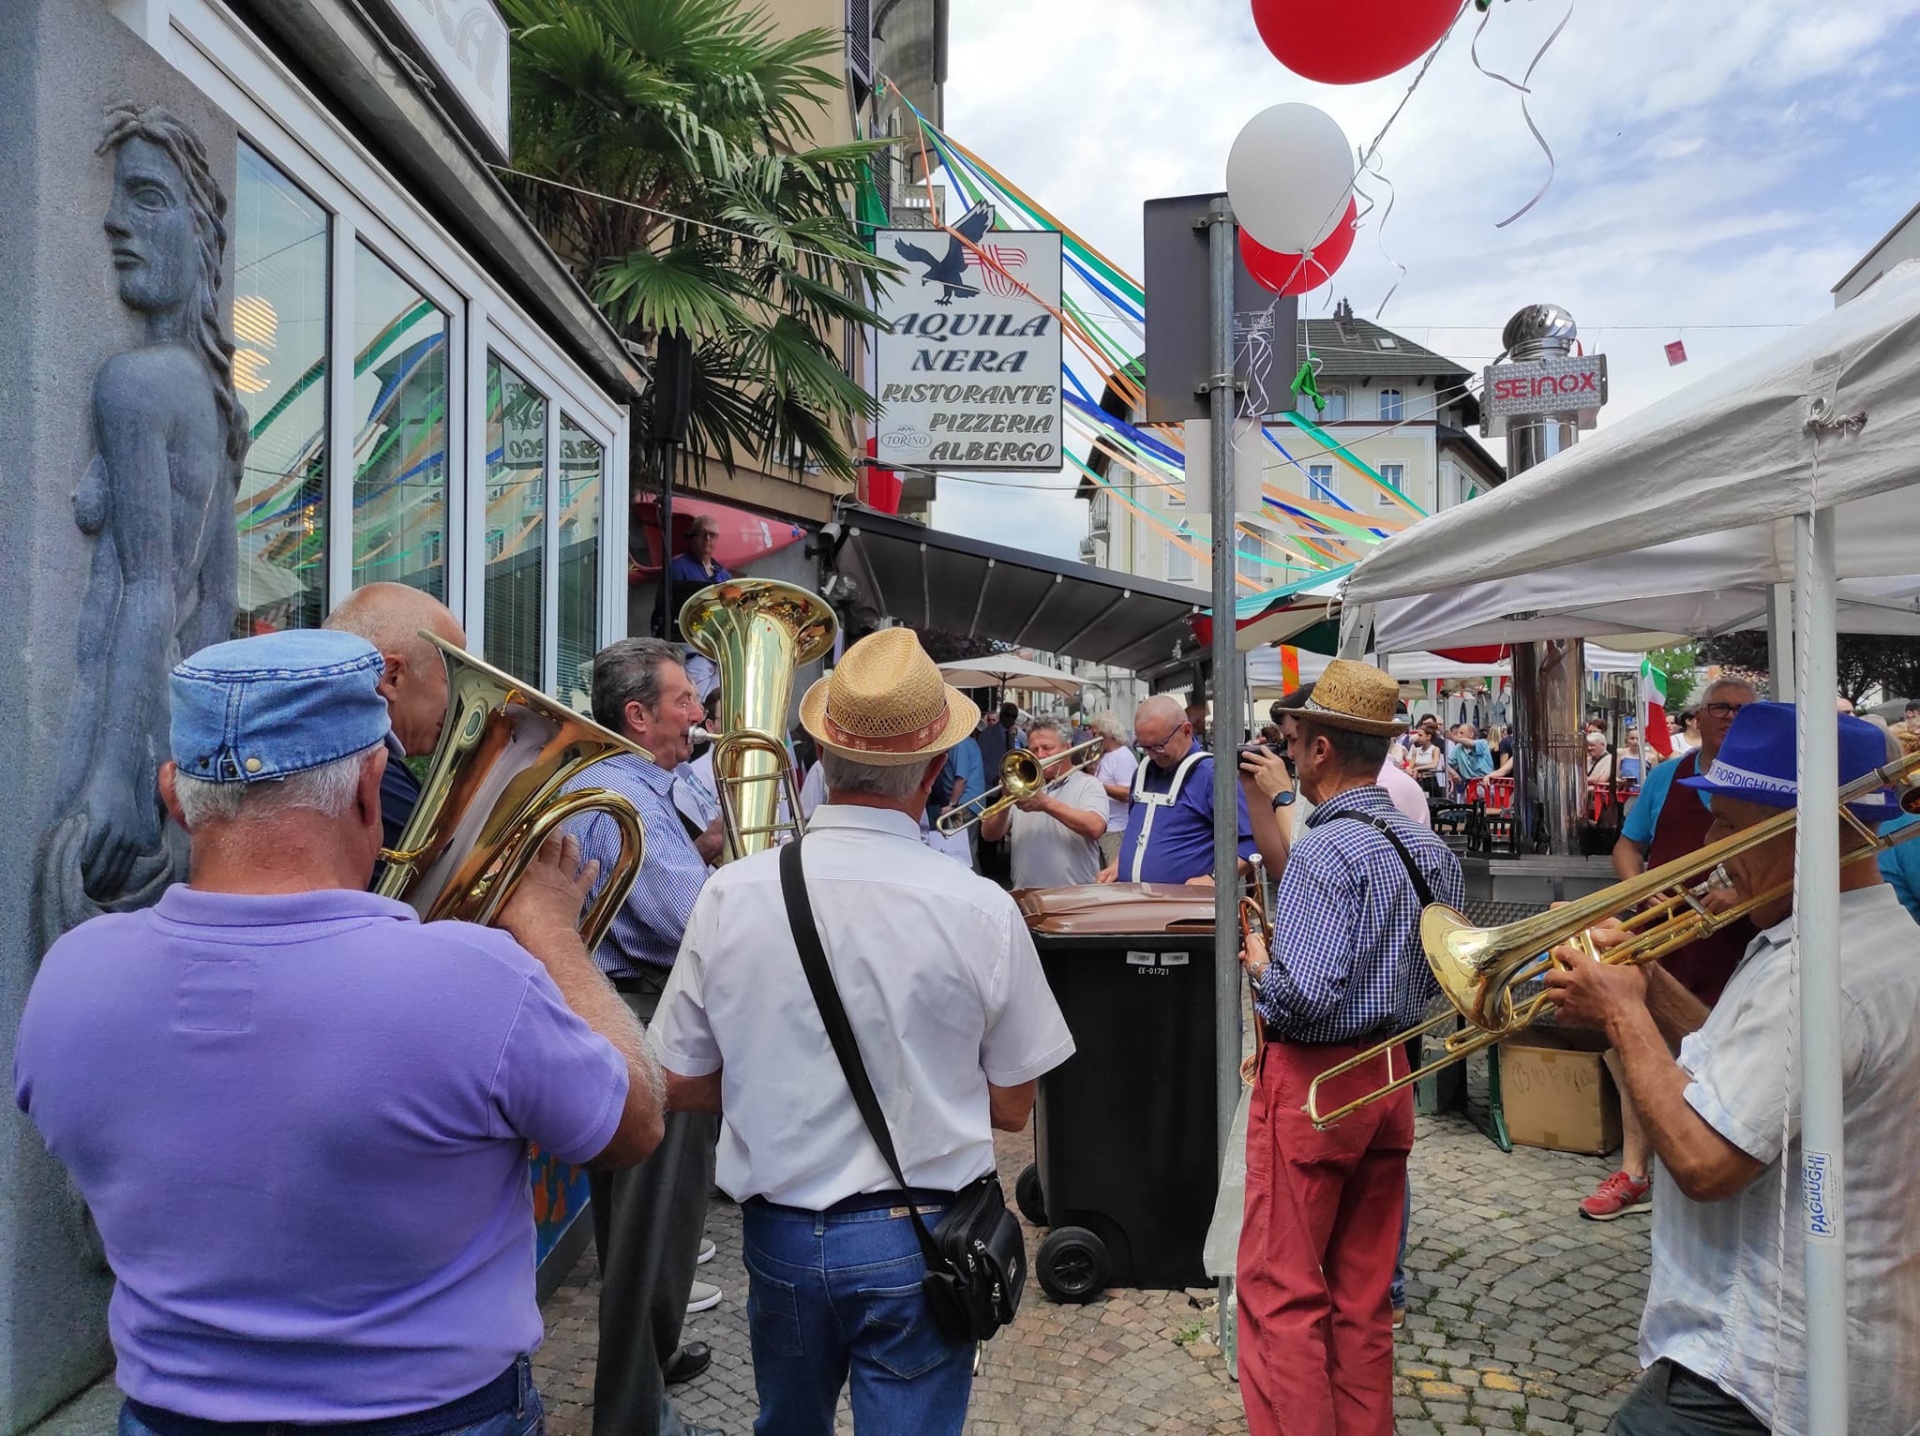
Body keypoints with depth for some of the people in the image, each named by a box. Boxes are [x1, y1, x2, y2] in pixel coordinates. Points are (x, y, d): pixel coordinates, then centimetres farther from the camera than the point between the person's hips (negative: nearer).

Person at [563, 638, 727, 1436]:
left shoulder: (607, 783, 12)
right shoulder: (625, 799, -22)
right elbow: (694, 921, -31)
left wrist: (703, 849, 3)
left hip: (628, 1014, 11)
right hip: (652, 1022, -11)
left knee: (636, 1211, 24)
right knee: (655, 1217, 1)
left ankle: (646, 1356, 42)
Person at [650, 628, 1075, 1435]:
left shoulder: (731, 895, -12)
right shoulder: (981, 911, -17)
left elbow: (684, 1088, -1)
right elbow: (1011, 1107, -6)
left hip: (779, 1236, 3)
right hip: (919, 1243, -3)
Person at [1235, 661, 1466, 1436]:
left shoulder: (1327, 847, -20)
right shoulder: (1429, 848, 5)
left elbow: (1304, 995, -26)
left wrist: (1259, 964, -7)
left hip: (1312, 1079, -8)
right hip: (1390, 1075, 8)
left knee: (1281, 1288, 3)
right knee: (1364, 1287, 18)